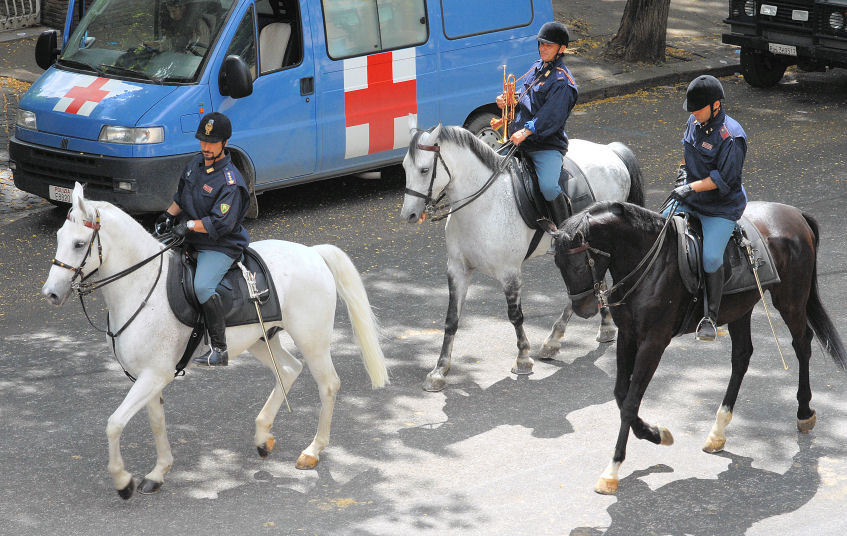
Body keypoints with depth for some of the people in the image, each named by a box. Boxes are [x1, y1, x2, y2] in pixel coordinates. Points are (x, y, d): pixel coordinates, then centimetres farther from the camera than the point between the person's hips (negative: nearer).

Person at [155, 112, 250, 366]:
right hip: (190, 241, 9)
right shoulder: (196, 163, 6)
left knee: (202, 286, -31)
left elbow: (221, 224, -26)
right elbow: (181, 197, 23)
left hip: (220, 247, -9)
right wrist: (168, 215, 7)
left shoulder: (231, 181, -20)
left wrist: (188, 225, -26)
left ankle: (219, 349, -23)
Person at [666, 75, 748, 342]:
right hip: (690, 199, 8)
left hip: (722, 207, -8)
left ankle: (711, 317, -5)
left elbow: (724, 180, -22)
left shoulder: (731, 136, -21)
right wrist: (684, 169, 8)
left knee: (711, 258, -20)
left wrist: (692, 187, -25)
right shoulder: (695, 122, 3)